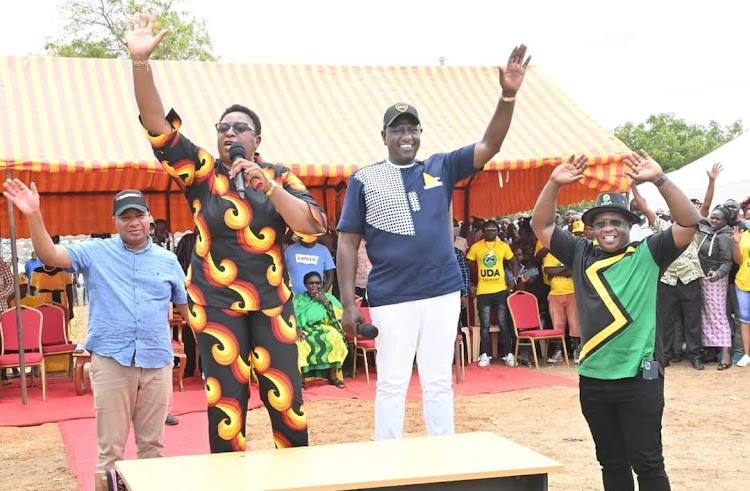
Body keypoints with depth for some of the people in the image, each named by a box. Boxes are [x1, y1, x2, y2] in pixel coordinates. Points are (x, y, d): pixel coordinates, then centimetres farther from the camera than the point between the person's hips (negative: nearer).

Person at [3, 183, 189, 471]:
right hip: (110, 359, -2)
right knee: (110, 447, 3)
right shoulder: (95, 253, 4)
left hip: (157, 361, 2)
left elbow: (186, 306, 14)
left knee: (152, 443, 11)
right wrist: (34, 215, -19)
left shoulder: (168, 261, 9)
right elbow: (50, 256, -7)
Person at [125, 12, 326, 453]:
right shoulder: (202, 171, 1)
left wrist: (267, 186, -19)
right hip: (217, 302, -1)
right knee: (226, 399, 2)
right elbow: (157, 123, -9)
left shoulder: (279, 176, 4)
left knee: (286, 395, 4)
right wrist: (140, 61, -21)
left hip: (272, 300, 1)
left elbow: (314, 225, -9)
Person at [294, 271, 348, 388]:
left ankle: (332, 375, -23)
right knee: (299, 342, -34)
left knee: (334, 337, -31)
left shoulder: (329, 297, 14)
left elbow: (340, 316, 1)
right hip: (304, 330, -1)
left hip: (324, 329, 1)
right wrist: (296, 329, -19)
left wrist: (326, 302, -5)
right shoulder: (299, 299, 12)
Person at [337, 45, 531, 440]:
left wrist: (508, 95, -18)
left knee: (439, 380, 11)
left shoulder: (442, 167, 7)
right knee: (392, 382, 5)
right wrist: (348, 302, -7)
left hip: (443, 291, 2)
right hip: (391, 297, -2)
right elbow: (347, 243, 0)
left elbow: (490, 146, -3)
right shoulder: (364, 179, 2)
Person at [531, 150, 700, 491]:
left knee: (647, 462, 3)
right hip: (592, 378, 4)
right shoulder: (581, 255, 7)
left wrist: (659, 180, -22)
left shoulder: (649, 254, -1)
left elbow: (689, 222, -12)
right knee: (611, 462, 15)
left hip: (639, 377, -4)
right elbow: (541, 226, 6)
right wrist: (555, 183, -8)